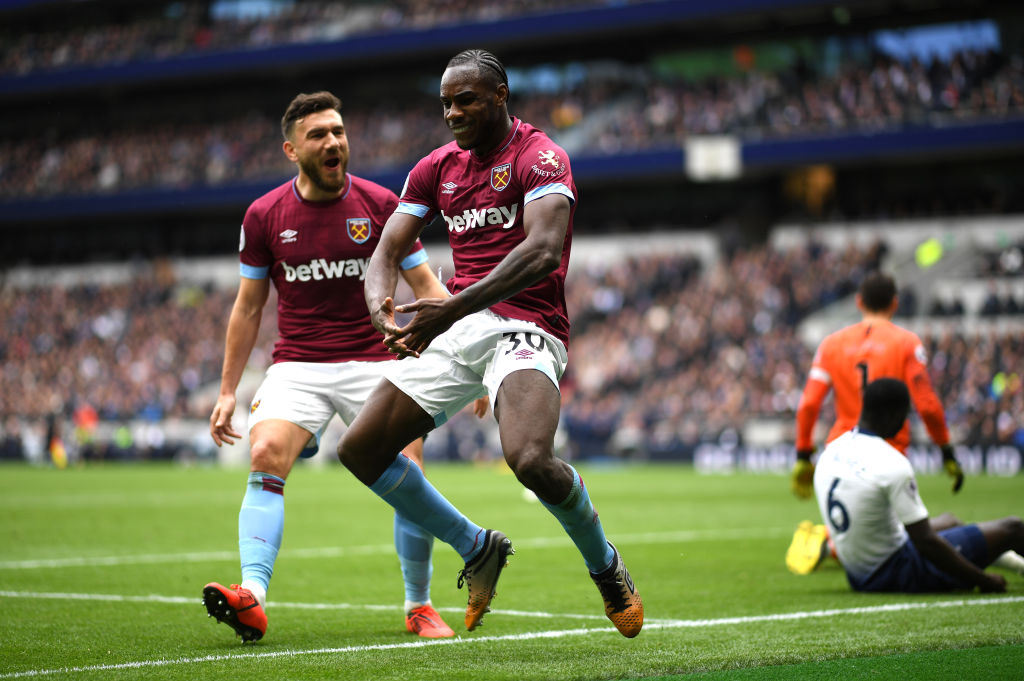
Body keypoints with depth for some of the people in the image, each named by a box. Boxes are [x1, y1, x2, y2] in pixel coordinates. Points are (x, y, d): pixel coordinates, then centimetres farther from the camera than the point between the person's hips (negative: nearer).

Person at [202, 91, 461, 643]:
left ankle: (419, 606, 8)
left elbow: (427, 286, 4)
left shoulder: (381, 205, -1)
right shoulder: (263, 216, 2)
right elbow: (248, 307, 11)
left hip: (373, 363, 0)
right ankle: (252, 597, -33)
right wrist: (228, 391, 10)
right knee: (267, 456, -24)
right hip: (296, 365, 1)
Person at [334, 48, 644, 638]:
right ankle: (477, 550, 16)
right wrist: (381, 305, -14)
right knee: (360, 449, -1)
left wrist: (454, 308, -31)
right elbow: (389, 250, 11)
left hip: (525, 329, -7)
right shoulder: (437, 168, 15)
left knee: (532, 461, -31)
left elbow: (542, 251, -23)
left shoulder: (540, 157, -7)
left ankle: (605, 564, 0)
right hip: (457, 331, 7)